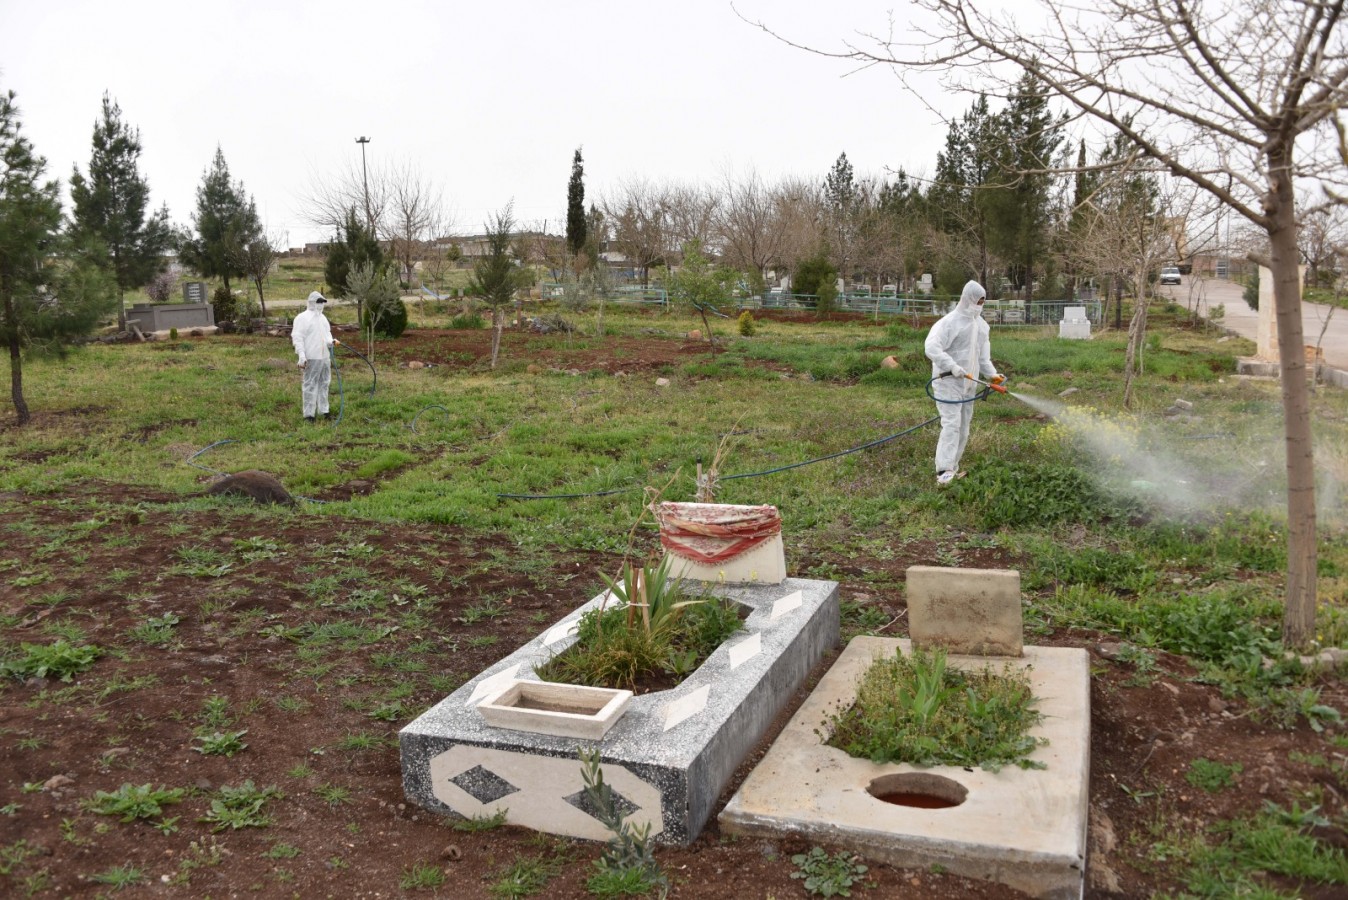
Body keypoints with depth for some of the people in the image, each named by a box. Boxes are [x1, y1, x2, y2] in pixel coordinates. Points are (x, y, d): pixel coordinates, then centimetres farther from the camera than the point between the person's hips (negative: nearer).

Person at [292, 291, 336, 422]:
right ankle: (308, 414, -1)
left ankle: (323, 411, 22)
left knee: (324, 384, 12)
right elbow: (297, 337, -12)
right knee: (310, 385, -5)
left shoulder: (323, 317, 18)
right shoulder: (302, 318, -7)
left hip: (325, 357, 8)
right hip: (311, 358, -8)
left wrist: (330, 341, 4)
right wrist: (302, 356, -19)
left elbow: (327, 332, 28)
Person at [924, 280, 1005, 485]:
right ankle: (944, 471, -22)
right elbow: (931, 347, -23)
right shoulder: (950, 322, -13)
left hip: (969, 384, 8)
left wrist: (991, 374, 4)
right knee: (952, 424, -18)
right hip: (948, 381, -8)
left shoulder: (981, 325, 13)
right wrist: (952, 366, -33)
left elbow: (983, 354, 19)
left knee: (963, 427, 11)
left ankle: (952, 468, 20)